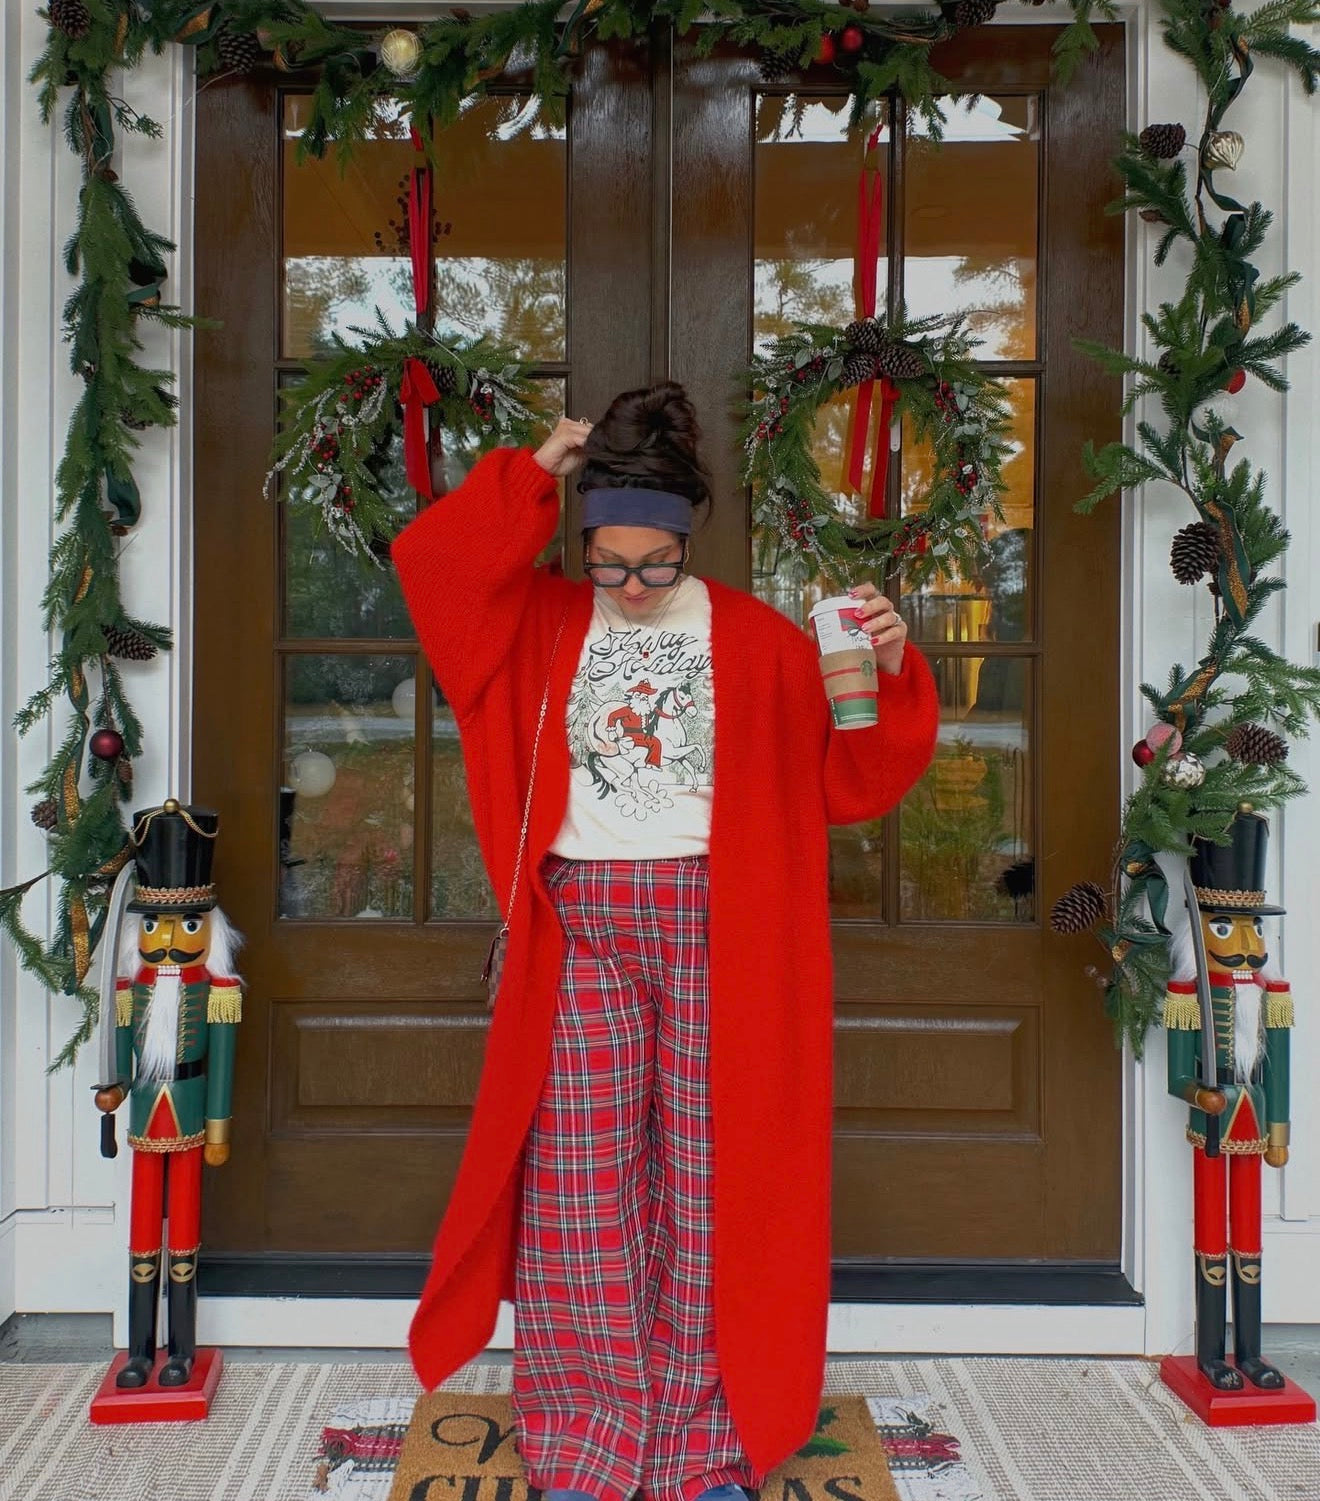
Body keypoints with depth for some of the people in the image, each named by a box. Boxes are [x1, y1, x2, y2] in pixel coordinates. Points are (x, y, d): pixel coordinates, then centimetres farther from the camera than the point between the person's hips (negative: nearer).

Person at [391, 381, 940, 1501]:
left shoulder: (757, 640, 5)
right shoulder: (543, 623, 10)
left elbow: (846, 779, 4)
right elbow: (428, 559, -1)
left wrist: (892, 673, -12)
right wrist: (536, 475, 0)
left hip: (714, 932, -1)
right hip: (581, 932, 1)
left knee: (712, 1178, 3)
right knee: (580, 1184, 3)